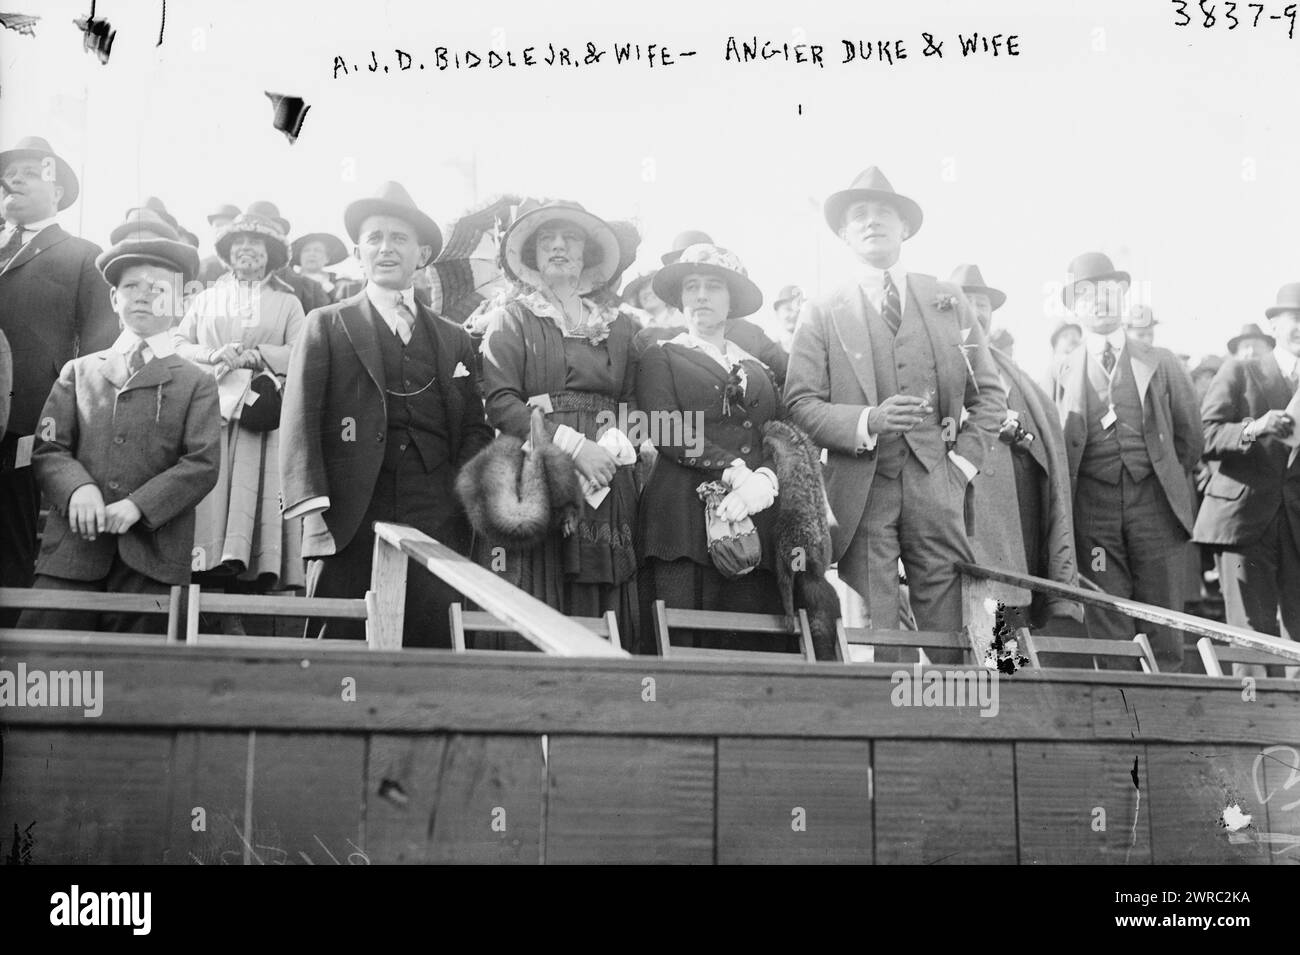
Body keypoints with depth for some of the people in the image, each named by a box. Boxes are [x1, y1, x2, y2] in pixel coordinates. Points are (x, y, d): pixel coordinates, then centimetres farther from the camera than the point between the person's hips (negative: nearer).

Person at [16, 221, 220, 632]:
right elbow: (48, 449, 11)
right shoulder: (77, 373, 19)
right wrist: (77, 487, -11)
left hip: (151, 556, -1)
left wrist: (139, 505, -14)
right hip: (71, 548, 2)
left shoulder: (196, 385, 11)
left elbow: (203, 464, -1)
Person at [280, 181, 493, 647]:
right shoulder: (327, 325, 12)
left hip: (436, 526, 2)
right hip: (349, 524, -2)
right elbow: (299, 420, 3)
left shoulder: (455, 339, 20)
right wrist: (312, 508, -9)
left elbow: (475, 429, 17)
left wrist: (464, 498, -1)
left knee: (433, 646, -5)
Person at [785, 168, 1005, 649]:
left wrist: (962, 463, 3)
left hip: (938, 488, 2)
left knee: (948, 637, -1)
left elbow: (989, 395, 16)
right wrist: (868, 422, -16)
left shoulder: (949, 301, 15)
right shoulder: (823, 312, 8)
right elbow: (800, 404, -1)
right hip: (861, 490, -2)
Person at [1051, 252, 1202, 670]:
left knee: (1163, 627, 3)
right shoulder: (1064, 372, 6)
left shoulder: (1161, 364, 9)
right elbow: (1057, 446, 6)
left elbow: (1189, 436, 15)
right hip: (1093, 507, -1)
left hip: (1155, 505, 1)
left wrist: (1169, 484, 12)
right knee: (1107, 629, -1)